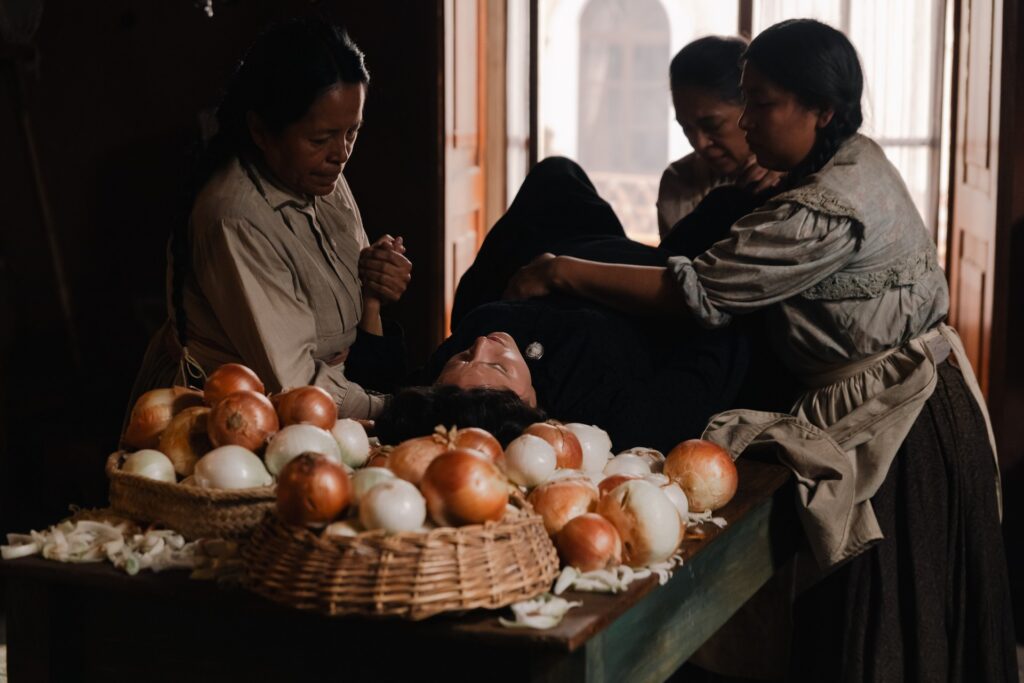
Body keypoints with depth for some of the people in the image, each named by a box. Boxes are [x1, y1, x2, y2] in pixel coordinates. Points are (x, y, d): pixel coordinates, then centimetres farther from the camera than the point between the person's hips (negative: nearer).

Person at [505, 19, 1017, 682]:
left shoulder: (825, 211, -25)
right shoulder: (858, 159, 6)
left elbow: (696, 292, -25)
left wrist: (563, 272, -20)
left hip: (889, 421, -10)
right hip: (925, 397, 10)